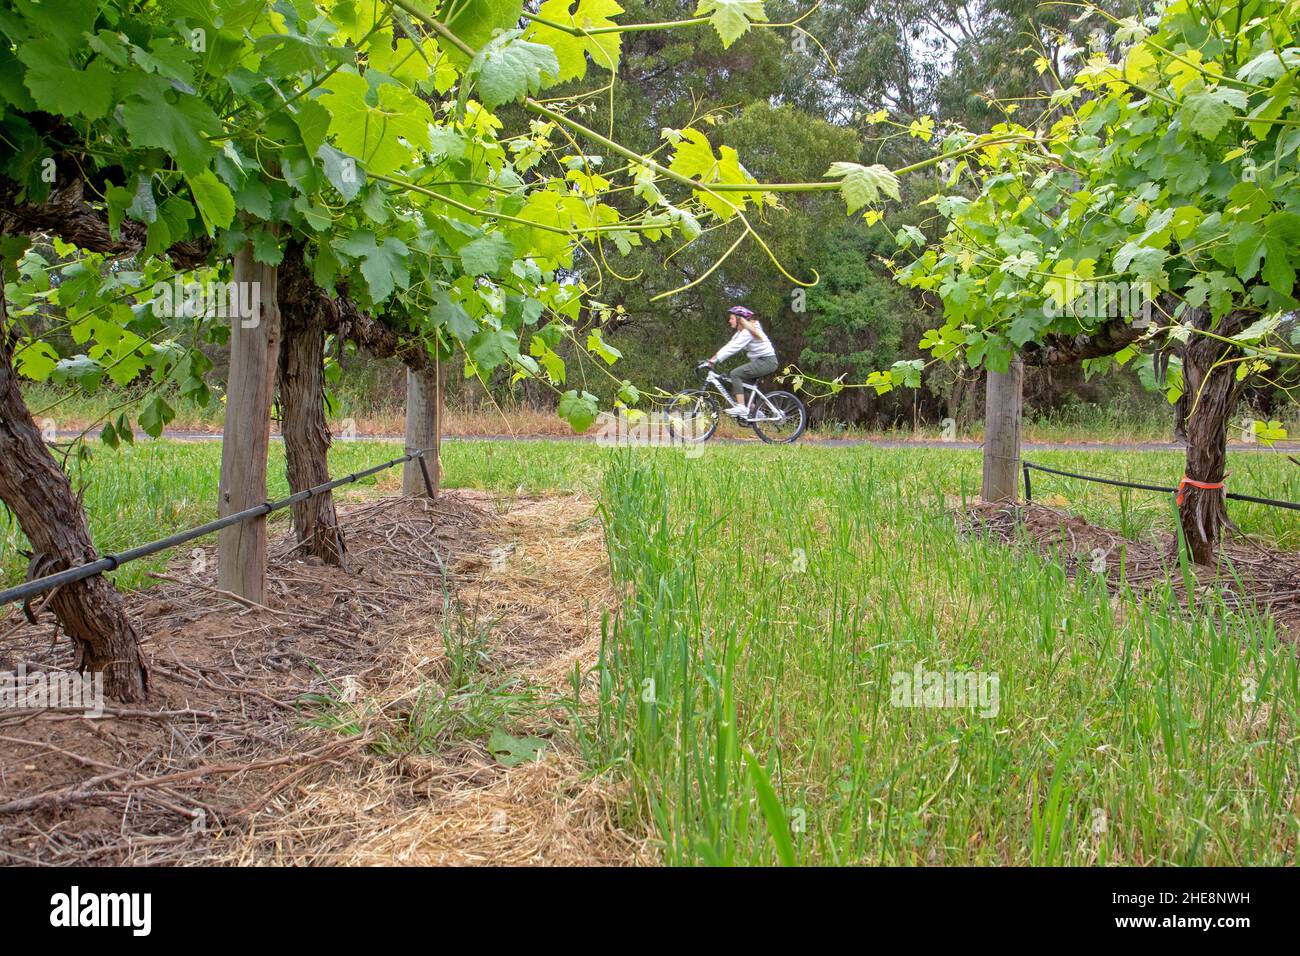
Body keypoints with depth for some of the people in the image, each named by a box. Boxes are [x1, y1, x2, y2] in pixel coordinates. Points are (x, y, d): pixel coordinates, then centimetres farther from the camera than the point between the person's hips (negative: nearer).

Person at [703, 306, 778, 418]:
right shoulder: (741, 331, 14)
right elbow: (729, 346, 7)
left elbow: (733, 348, -25)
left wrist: (715, 359, -29)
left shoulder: (747, 332, -18)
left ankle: (741, 408, -23)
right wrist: (713, 358, -3)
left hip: (767, 361, -10)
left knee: (736, 373, -18)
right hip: (760, 361, 10)